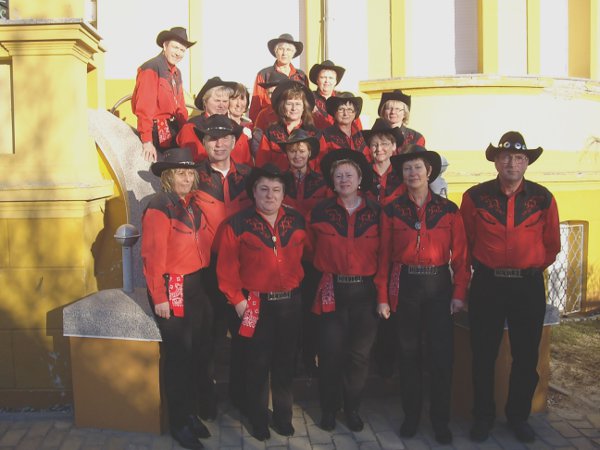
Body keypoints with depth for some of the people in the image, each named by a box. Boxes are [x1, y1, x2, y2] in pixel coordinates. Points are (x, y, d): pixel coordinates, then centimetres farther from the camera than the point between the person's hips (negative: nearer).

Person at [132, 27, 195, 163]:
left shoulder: (177, 73, 18)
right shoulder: (151, 69, -11)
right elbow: (143, 108, -18)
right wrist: (147, 141, -24)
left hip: (174, 130, 9)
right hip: (158, 131, -8)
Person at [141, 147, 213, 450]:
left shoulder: (194, 205, 9)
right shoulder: (158, 208, -14)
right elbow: (152, 256, -16)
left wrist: (204, 282, 7)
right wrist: (159, 298, -18)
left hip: (197, 286, 7)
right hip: (172, 289, -7)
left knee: (200, 351, 14)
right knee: (178, 356, 3)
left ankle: (193, 411, 32)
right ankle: (179, 423, 19)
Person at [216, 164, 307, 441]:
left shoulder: (297, 221, 3)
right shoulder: (239, 224, -8)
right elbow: (226, 267, -7)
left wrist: (299, 289, 4)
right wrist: (236, 299, -9)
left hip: (290, 303, 3)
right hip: (256, 304, -3)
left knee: (285, 362, 14)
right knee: (258, 364, 8)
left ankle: (283, 416, 31)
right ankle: (258, 419, 25)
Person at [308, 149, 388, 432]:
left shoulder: (376, 213, 2)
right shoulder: (320, 212, 1)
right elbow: (313, 255, 6)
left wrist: (383, 298, -3)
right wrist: (316, 288, 0)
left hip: (365, 292, 1)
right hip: (332, 292, 0)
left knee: (359, 354, 7)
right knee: (331, 353, 4)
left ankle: (352, 409, 27)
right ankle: (328, 410, 24)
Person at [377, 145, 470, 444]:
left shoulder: (448, 210, 2)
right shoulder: (392, 210, 3)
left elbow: (460, 254, 0)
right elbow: (385, 255, 1)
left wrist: (459, 293, -7)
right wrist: (383, 296, -2)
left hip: (439, 286, 0)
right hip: (405, 287, 0)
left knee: (441, 355, 2)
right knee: (409, 354, 9)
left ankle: (440, 420, 17)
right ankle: (411, 416, 23)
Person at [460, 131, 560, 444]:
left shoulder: (543, 198, -1)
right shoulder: (475, 196, -4)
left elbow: (551, 244, 11)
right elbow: (465, 242, 7)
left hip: (529, 285, 1)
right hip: (487, 285, -1)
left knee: (526, 356, 10)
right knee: (483, 355, 8)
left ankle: (518, 416, 29)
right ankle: (483, 416, 24)